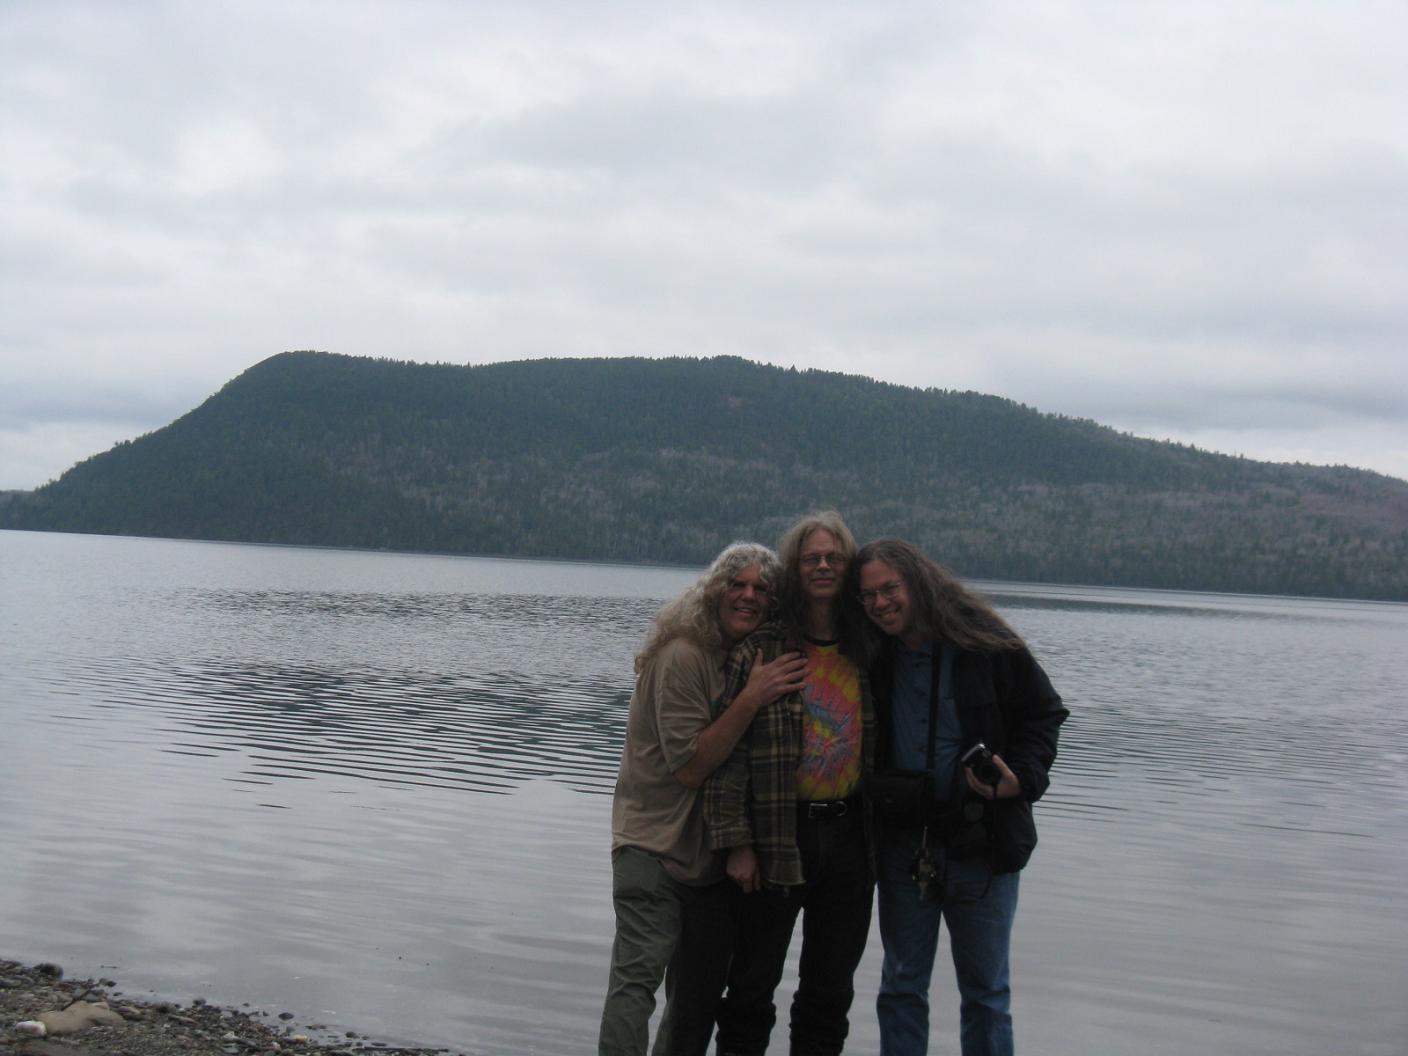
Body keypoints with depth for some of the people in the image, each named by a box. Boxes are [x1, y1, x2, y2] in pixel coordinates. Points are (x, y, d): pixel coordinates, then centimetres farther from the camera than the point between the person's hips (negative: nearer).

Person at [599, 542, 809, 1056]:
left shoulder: (762, 658, 6)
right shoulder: (683, 655, -16)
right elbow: (689, 766, -20)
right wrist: (750, 700, -27)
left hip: (713, 852, 8)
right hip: (655, 844, -8)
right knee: (639, 971, -17)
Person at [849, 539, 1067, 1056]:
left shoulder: (986, 644, -11)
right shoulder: (873, 657, -1)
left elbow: (1044, 713, -1)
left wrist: (1022, 778, -16)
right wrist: (878, 791, -4)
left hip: (981, 843, -3)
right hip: (903, 843, 3)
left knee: (986, 991, 10)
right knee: (901, 988, 12)